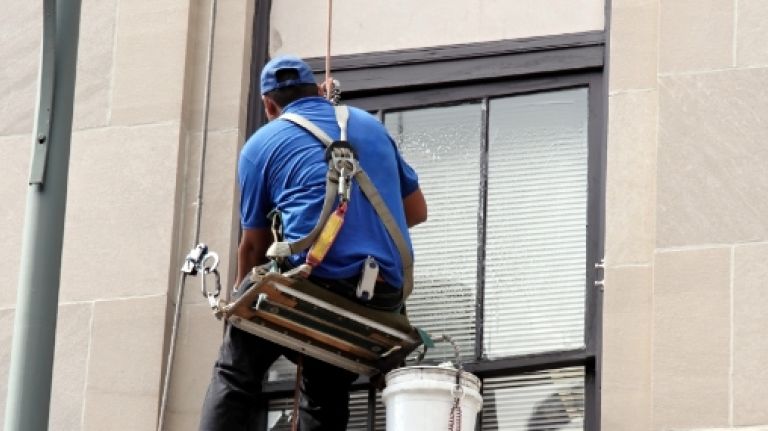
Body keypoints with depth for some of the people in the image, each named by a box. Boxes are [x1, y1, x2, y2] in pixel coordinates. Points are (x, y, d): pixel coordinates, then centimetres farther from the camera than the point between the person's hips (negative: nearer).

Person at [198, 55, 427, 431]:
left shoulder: (262, 144, 8)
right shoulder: (371, 125, 21)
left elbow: (254, 246, 11)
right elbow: (416, 211, 25)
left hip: (313, 278, -4)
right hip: (385, 294, 4)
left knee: (235, 373, 12)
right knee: (326, 396, 18)